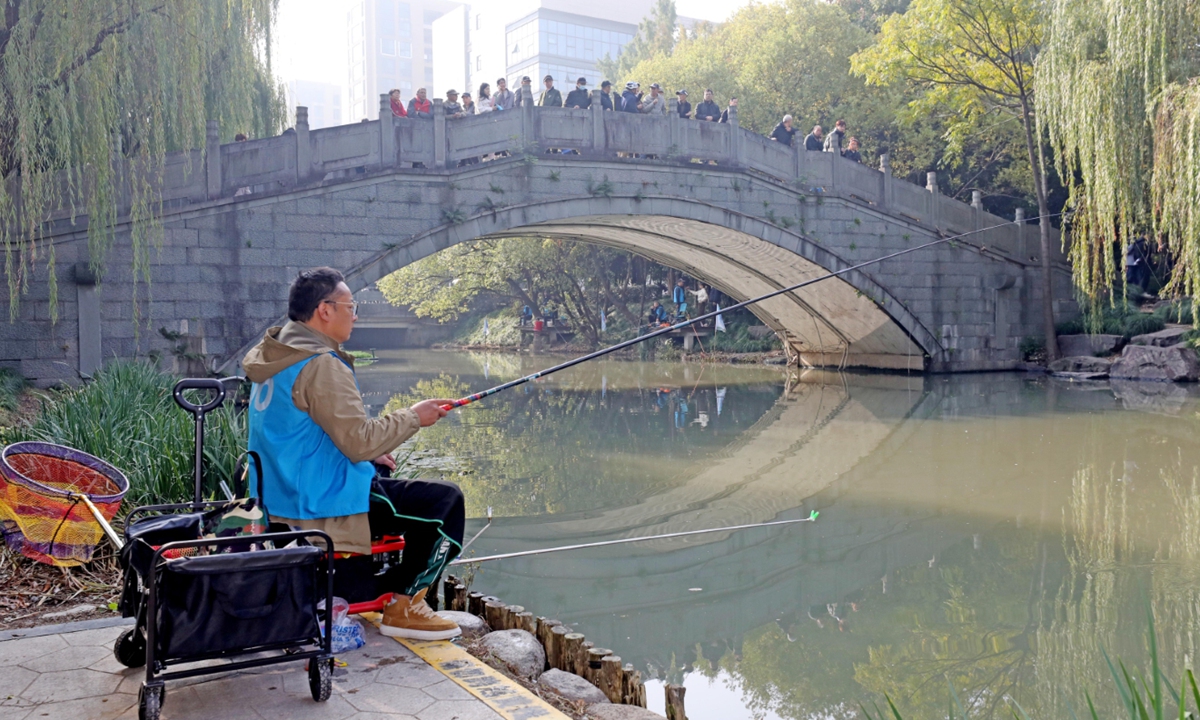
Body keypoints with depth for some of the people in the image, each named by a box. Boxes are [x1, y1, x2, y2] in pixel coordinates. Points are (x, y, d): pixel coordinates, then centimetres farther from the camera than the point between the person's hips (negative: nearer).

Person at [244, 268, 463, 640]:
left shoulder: (273, 358, 10)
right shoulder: (321, 365, -21)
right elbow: (360, 441, -24)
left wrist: (369, 454, 16)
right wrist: (412, 417, -9)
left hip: (282, 496, 10)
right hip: (323, 504, -10)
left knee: (387, 483, 32)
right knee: (444, 500, -2)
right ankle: (404, 606, 5)